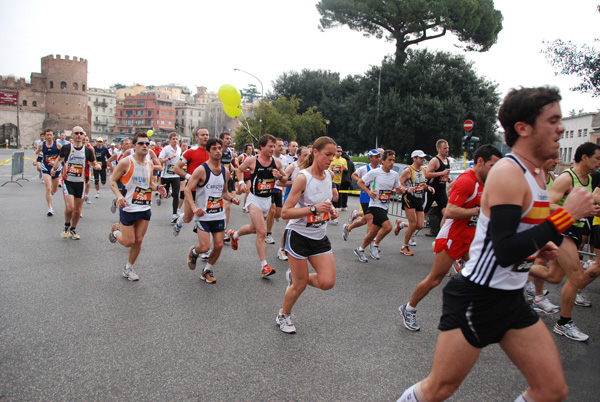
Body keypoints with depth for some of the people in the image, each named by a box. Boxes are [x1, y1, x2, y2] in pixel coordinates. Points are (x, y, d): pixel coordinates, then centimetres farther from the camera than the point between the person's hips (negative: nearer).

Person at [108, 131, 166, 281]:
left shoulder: (150, 164, 6)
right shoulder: (126, 162, -11)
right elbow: (112, 180, -6)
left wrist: (157, 187, -3)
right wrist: (118, 195, -22)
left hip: (145, 208, 5)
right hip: (128, 208, -5)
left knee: (138, 240, 6)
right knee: (129, 242, 0)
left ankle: (128, 267, 28)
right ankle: (116, 231, 35)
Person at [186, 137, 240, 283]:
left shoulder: (225, 171, 6)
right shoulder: (201, 170, -12)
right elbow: (187, 189, -11)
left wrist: (232, 199, -2)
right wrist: (194, 207, -25)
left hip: (219, 215, 5)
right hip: (203, 215, -5)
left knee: (219, 245, 3)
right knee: (205, 247, -9)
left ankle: (207, 271, 26)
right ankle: (193, 252, 28)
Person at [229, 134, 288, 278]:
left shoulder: (276, 163, -1)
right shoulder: (251, 161, -10)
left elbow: (285, 181, 9)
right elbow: (239, 170, 9)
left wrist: (280, 176, -13)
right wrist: (241, 182, -8)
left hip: (267, 200, 6)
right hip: (255, 200, -5)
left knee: (254, 228, 23)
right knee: (262, 232, -15)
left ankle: (234, 235, 55)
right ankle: (264, 267, -8)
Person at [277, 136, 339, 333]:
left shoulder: (329, 175, 1)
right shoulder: (303, 178, -20)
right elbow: (285, 212, -22)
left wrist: (331, 209, 2)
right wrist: (314, 208, -31)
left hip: (320, 237, 6)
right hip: (298, 235, -6)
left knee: (327, 282, -3)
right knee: (300, 285, 4)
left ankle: (294, 275, 26)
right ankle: (283, 316, 32)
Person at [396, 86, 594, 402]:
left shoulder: (535, 172, 10)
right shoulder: (508, 172, -20)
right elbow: (504, 252, -29)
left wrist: (538, 245, 7)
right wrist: (565, 215, -24)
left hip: (511, 297, 9)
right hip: (476, 299, -9)